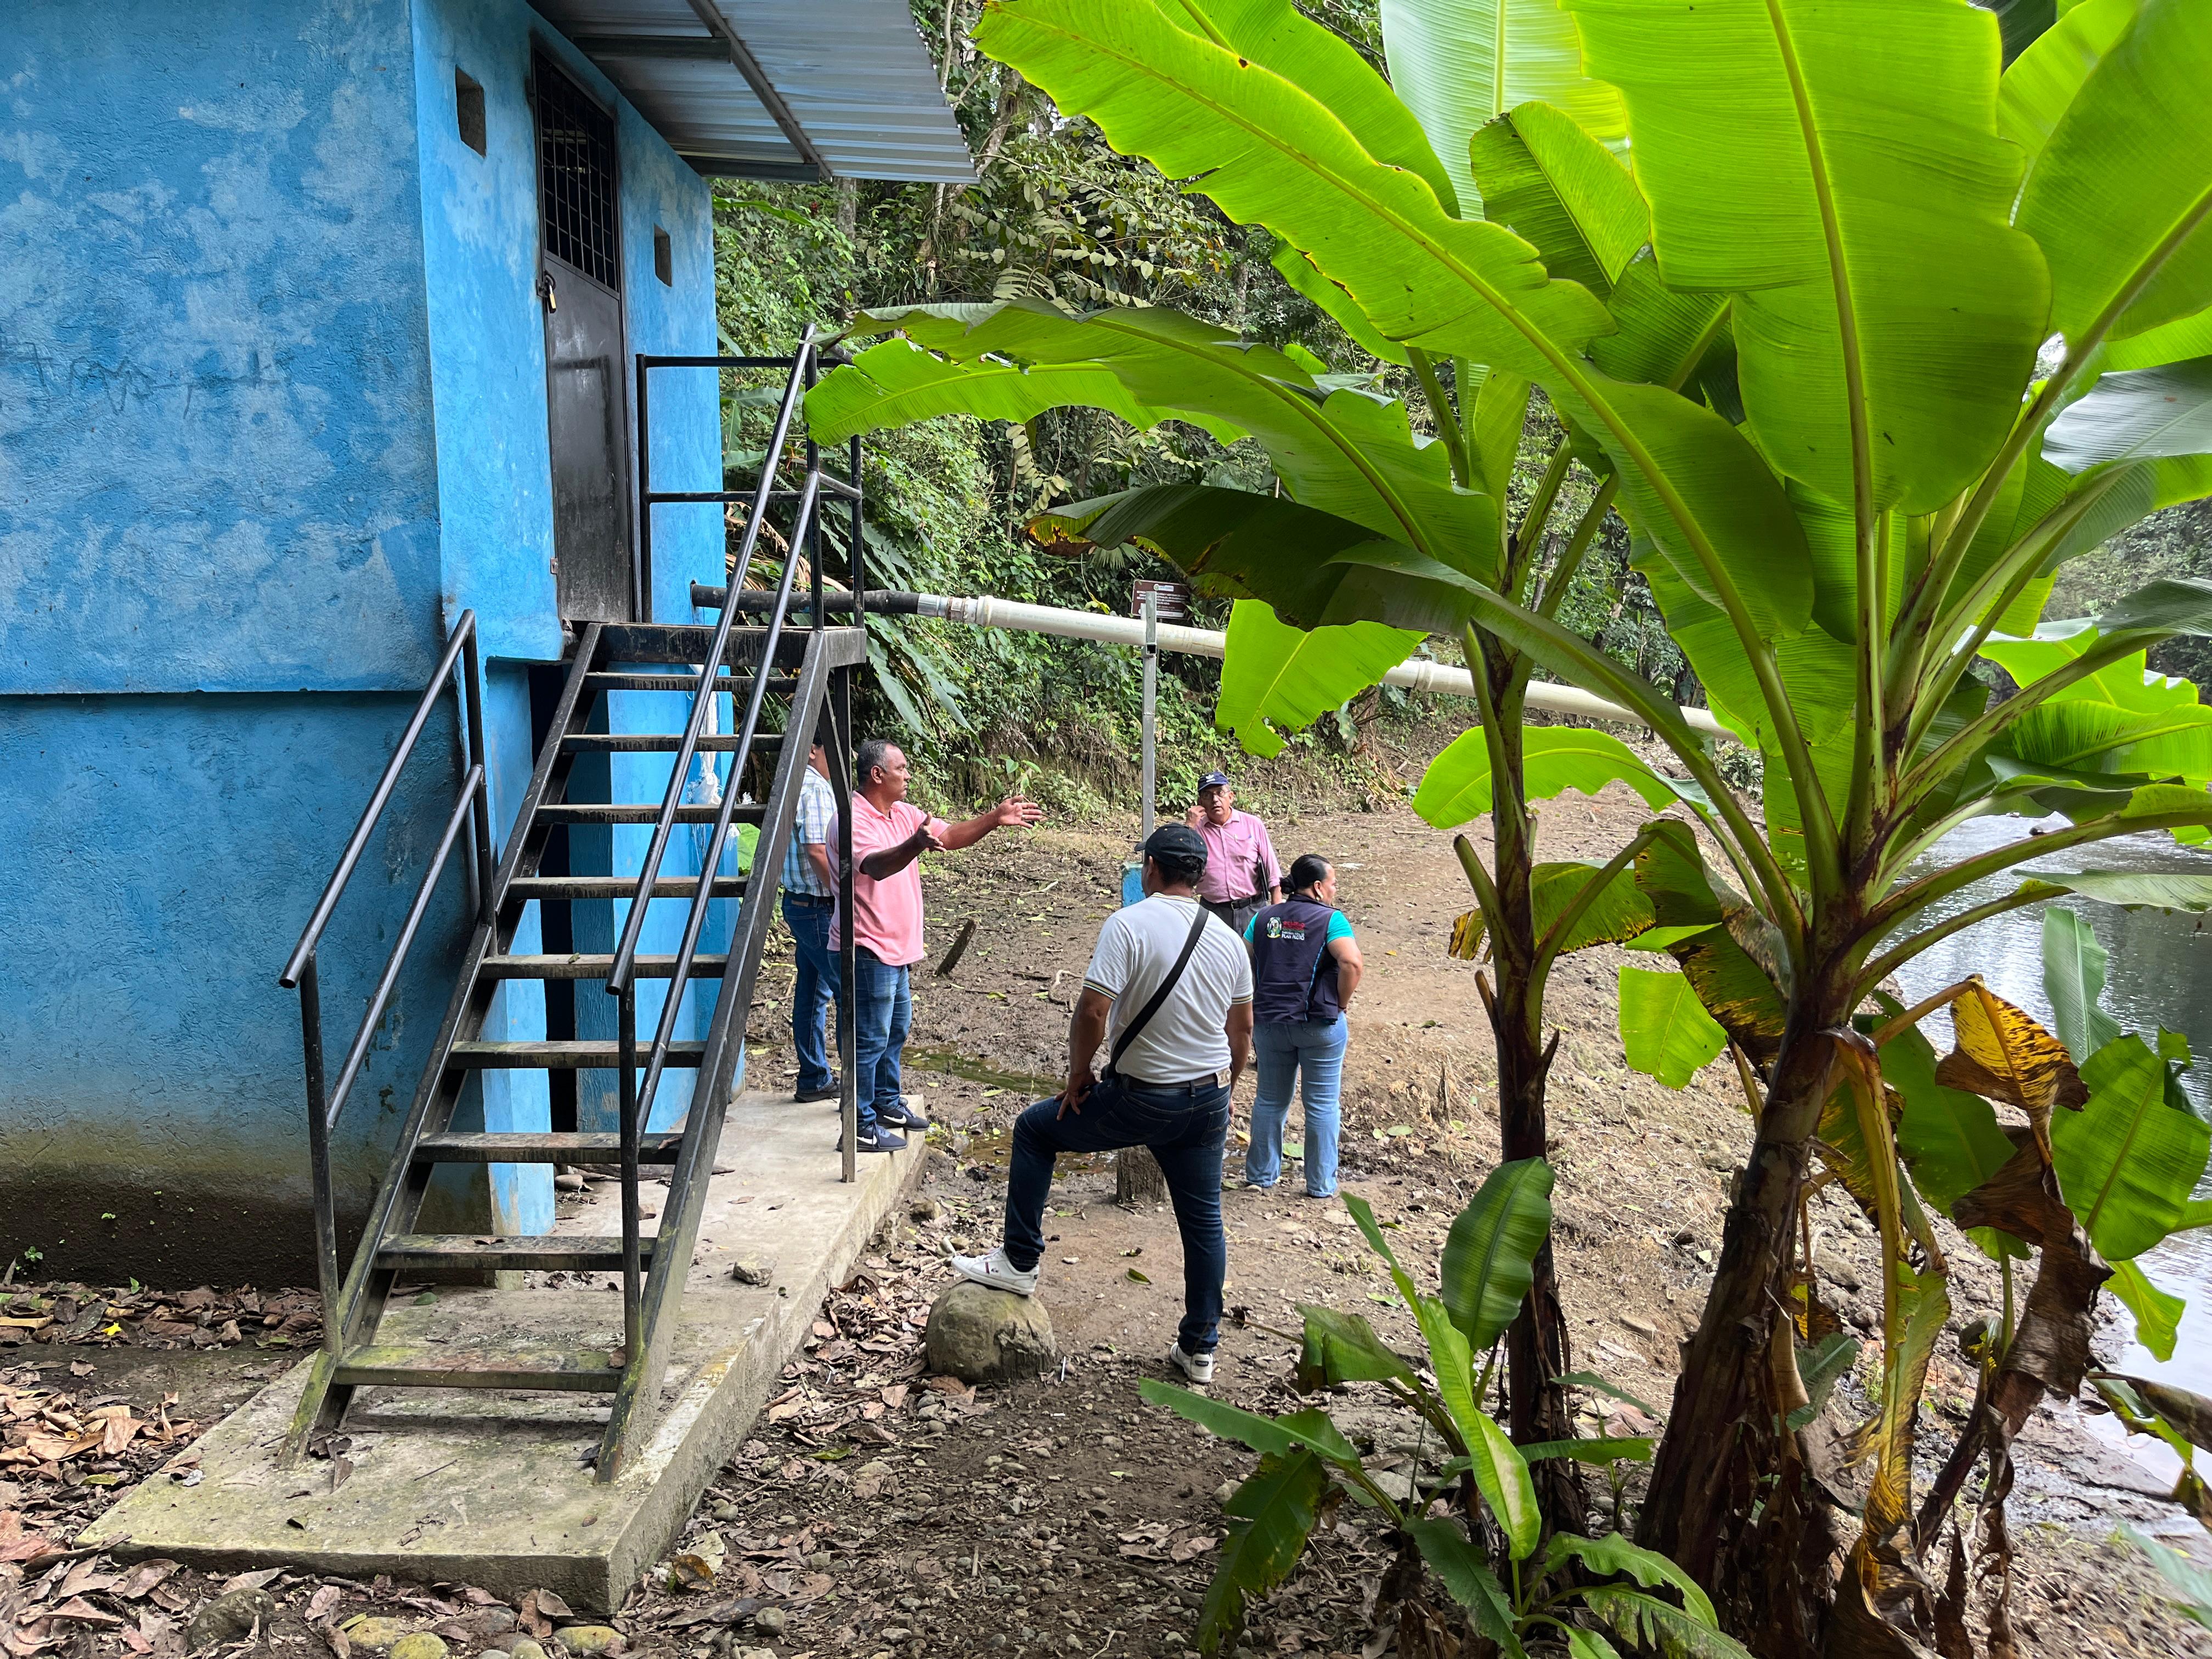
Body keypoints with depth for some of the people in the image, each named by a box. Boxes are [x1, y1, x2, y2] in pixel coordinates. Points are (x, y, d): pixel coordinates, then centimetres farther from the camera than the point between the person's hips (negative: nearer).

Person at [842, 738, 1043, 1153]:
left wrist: (995, 819, -3)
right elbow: (875, 865, -37)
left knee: (897, 1025, 21)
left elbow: (952, 836, 9)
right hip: (869, 947, -10)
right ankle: (861, 1126, 5)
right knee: (871, 1037, -4)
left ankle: (887, 1103, 37)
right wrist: (915, 845, -55)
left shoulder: (904, 814, 9)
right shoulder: (853, 819, -20)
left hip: (895, 947, 10)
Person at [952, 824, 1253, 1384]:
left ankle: (1019, 1263, 17)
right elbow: (1242, 1030, 12)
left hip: (1138, 1098, -5)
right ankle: (1199, 1349, 24)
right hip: (1208, 1101, 6)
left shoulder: (1128, 925, -15)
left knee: (1035, 1128, 14)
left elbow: (1093, 1010, -22)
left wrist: (1078, 1076, -7)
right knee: (1203, 1222, 15)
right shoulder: (1228, 939, 4)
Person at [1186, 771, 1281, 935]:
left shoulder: (1253, 825, 3)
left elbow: (1273, 873, 5)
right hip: (1212, 912, 0)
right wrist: (1189, 825, -11)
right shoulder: (1195, 828, 4)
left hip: (1251, 910, 0)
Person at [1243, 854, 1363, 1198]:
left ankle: (1260, 1174, 27)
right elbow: (1352, 963, -22)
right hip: (1319, 1025, -4)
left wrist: (1256, 1009, 10)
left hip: (1269, 1023, 4)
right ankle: (1321, 1184, 16)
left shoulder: (1264, 918, 6)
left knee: (1270, 1101, 17)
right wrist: (1340, 1004, -8)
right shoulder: (1330, 919, -8)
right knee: (1321, 1105, 8)